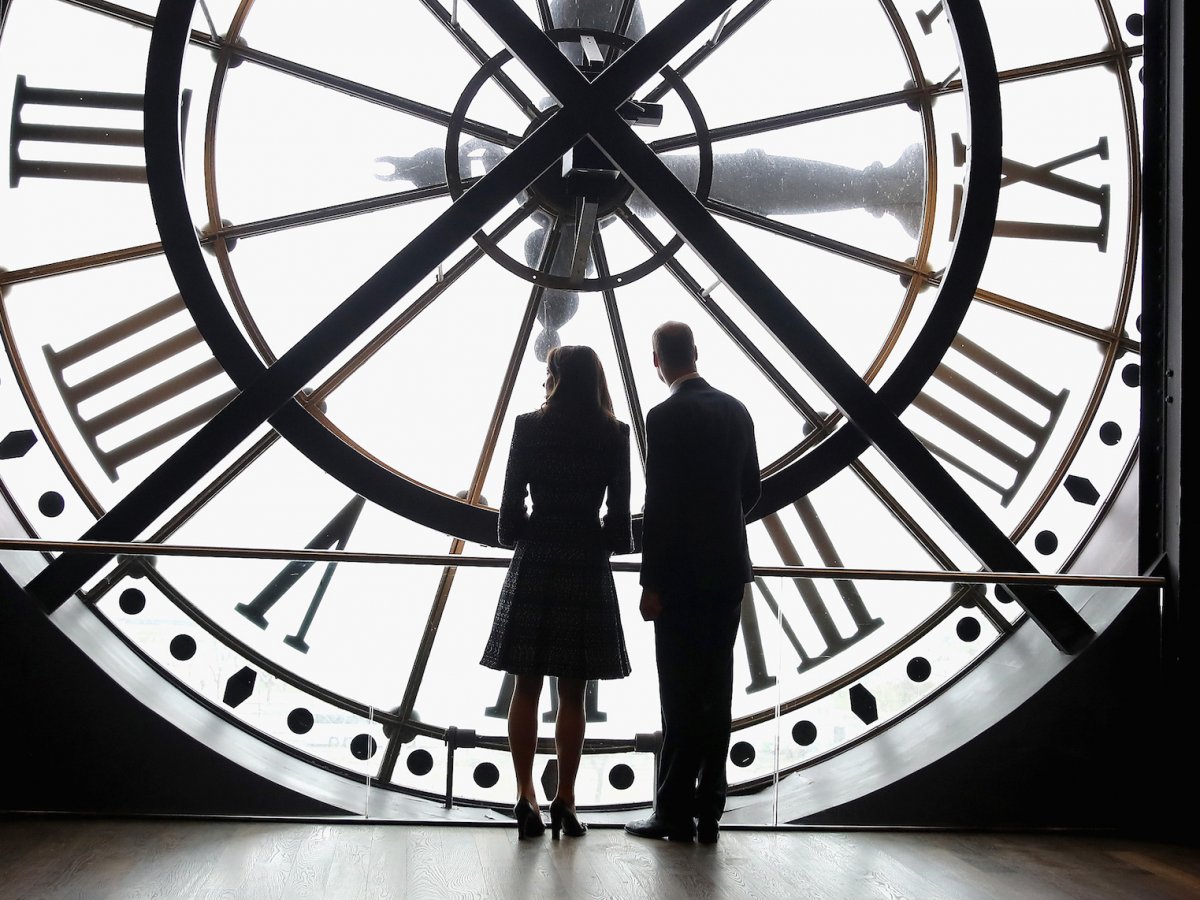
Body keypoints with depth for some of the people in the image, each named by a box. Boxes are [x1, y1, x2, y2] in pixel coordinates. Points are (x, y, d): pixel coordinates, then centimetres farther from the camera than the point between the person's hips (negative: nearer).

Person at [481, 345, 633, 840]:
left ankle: (525, 795, 3)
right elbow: (619, 511, -2)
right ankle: (564, 800, 9)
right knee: (572, 694, 7)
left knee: (526, 689, 8)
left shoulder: (529, 427, -3)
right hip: (587, 569, 0)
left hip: (534, 563, 0)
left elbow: (512, 500, -1)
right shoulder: (614, 435, -2)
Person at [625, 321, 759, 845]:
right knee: (715, 692, 9)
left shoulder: (667, 417, -12)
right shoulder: (736, 411, 8)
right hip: (730, 568, 7)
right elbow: (751, 489, 15)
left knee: (681, 694, -2)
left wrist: (652, 584, -12)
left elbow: (659, 503, -15)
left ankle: (675, 813, 2)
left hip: (683, 573, -6)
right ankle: (708, 811, 13)